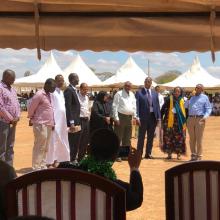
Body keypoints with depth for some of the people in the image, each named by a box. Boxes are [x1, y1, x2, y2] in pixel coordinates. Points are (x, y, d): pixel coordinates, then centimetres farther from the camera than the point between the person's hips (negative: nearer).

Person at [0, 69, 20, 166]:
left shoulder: (12, 90, 16)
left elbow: (17, 104, 18)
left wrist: (17, 117, 1)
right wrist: (11, 119, -13)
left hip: (12, 122, 8)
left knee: (10, 148, 12)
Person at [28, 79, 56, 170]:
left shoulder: (49, 95, 15)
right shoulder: (39, 94, -12)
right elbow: (31, 108, -7)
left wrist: (52, 122, 10)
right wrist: (32, 119, 6)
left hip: (49, 125, 9)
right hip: (40, 125, -9)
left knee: (45, 148, 12)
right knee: (39, 147, -6)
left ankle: (42, 166, 20)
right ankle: (36, 168, -1)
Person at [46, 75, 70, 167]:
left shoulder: (61, 92, 17)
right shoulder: (52, 92, -8)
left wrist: (65, 121, 15)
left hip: (62, 120, 8)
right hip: (55, 120, -8)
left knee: (60, 142, 10)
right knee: (53, 141, -8)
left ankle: (55, 161, 18)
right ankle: (50, 162, -3)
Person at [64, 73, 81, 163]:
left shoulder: (74, 90, 15)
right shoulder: (68, 90, -14)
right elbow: (68, 107, -19)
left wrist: (77, 121, 16)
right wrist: (71, 122, -22)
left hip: (77, 121, 10)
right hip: (72, 122, -10)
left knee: (76, 143, 16)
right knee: (71, 143, -3)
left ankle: (74, 160, 27)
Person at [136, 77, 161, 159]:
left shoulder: (155, 93, 11)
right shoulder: (139, 92, -1)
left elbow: (157, 105, 10)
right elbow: (137, 105, -6)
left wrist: (158, 117, 2)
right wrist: (137, 117, -14)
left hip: (153, 116, 4)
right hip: (143, 117, -4)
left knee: (151, 136, 10)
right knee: (141, 136, 3)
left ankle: (148, 153, 19)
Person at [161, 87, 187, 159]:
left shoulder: (182, 101, 5)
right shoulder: (169, 99, 0)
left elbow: (185, 111, 7)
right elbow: (163, 109, 2)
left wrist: (185, 121, 3)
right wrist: (161, 118, -3)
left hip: (179, 122, 1)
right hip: (169, 121, -1)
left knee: (179, 138, -1)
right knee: (169, 137, 1)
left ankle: (178, 153, 9)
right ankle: (169, 153, 11)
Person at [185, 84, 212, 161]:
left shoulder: (204, 97, 8)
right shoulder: (191, 97, 20)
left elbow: (208, 108, 2)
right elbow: (185, 106, 19)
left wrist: (205, 116, -15)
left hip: (200, 119, -4)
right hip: (190, 119, 4)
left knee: (199, 139, -6)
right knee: (192, 139, 6)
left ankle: (199, 156, 0)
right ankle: (193, 155, 14)